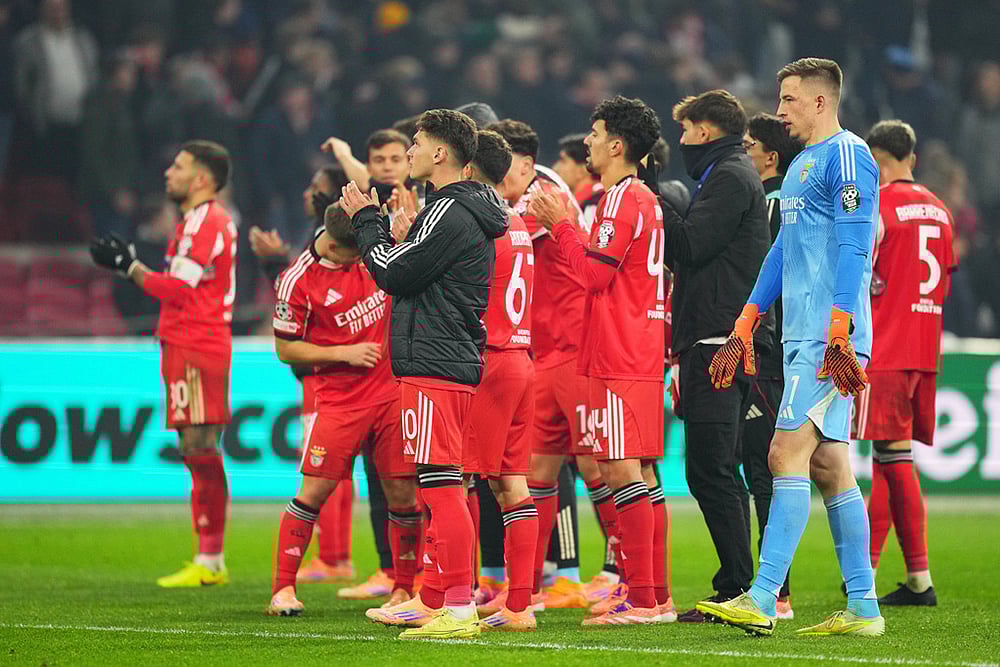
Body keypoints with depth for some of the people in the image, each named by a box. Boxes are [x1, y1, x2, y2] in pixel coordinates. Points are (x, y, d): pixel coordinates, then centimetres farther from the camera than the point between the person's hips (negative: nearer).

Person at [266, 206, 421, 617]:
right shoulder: (298, 281, -12)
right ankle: (283, 588, 1)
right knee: (315, 490, -8)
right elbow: (285, 349, -4)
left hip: (394, 389, 4)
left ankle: (403, 589, 13)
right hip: (339, 398, -4)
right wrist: (345, 354, -12)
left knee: (403, 491, 1)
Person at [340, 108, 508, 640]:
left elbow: (392, 273, -13)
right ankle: (436, 602, 19)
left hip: (433, 368, -11)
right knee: (437, 490, 14)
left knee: (440, 486, -11)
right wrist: (375, 223, 18)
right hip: (455, 363, 11)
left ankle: (458, 607, -13)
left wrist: (366, 219, 0)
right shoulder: (467, 209, 19)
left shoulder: (450, 212, -13)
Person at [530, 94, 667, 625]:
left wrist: (560, 225, -6)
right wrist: (564, 227, 18)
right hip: (642, 356, 10)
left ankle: (641, 600, -14)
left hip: (617, 360, -10)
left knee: (621, 469, -11)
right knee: (641, 474, 11)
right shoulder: (646, 199, 18)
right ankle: (657, 596, 12)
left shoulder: (622, 200, -12)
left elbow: (594, 274, -16)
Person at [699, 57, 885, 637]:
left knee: (789, 453, -14)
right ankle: (863, 608, 9)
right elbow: (783, 251, 27)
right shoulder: (801, 165, 22)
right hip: (803, 336, 10)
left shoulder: (847, 156, -9)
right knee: (829, 465, 8)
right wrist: (744, 328, 26)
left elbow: (853, 248, -17)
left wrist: (838, 333, -24)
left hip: (829, 336, -10)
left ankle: (762, 600, -17)